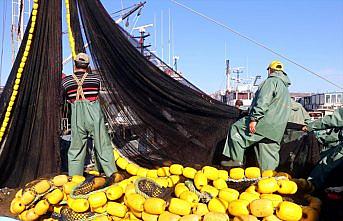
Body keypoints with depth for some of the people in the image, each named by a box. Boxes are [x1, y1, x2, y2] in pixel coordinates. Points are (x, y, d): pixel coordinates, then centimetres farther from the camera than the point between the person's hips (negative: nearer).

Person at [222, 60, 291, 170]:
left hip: (265, 122, -9)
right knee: (269, 151, 10)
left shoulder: (271, 81, -4)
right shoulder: (285, 88, 27)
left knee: (236, 128, 0)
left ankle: (236, 159, -2)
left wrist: (254, 119, -21)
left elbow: (262, 102, -17)